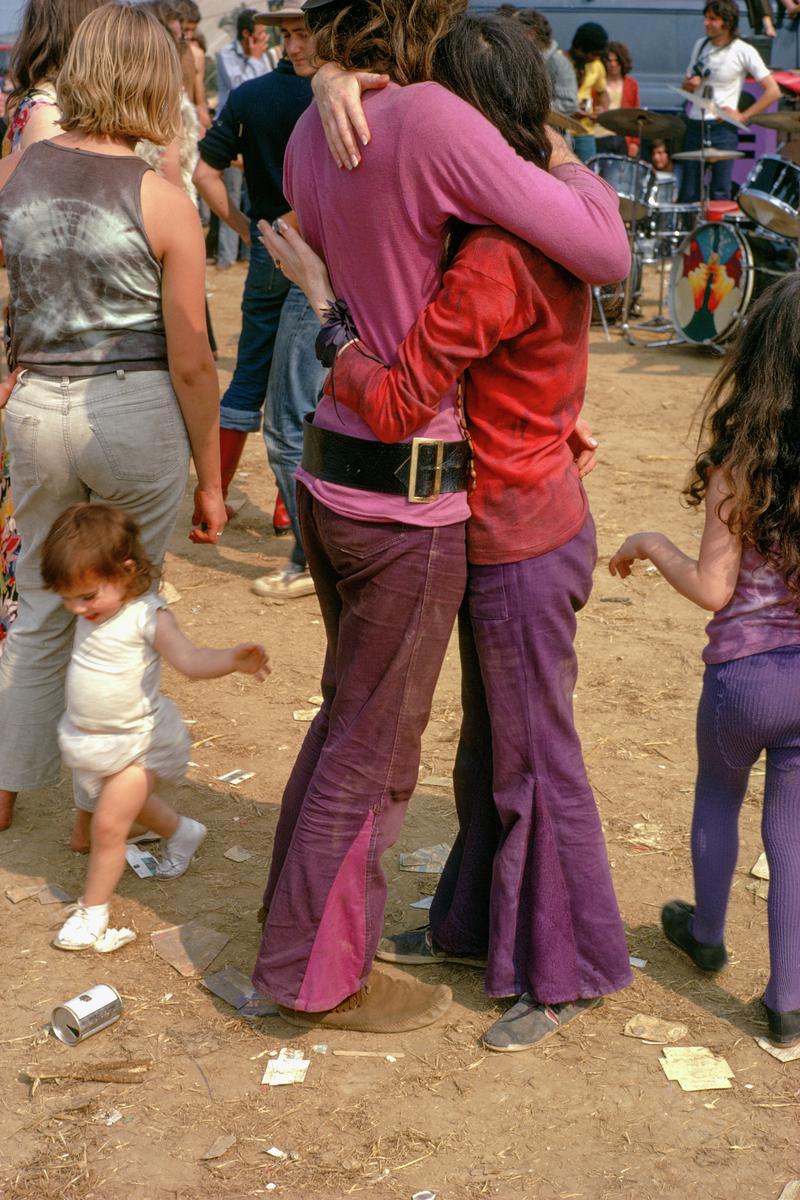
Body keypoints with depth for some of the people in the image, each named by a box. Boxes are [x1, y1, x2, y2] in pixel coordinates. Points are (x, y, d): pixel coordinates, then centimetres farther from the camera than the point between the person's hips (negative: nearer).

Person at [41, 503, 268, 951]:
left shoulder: (148, 616, -26)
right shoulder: (93, 609, -5)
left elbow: (189, 659, -41)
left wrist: (232, 660, -56)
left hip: (133, 742, -7)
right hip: (87, 738, 8)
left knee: (110, 825, -4)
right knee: (130, 803, 27)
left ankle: (94, 909, 15)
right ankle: (182, 831, 54)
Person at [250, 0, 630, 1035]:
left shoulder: (310, 134, 2)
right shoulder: (429, 119, -23)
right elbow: (605, 254, -20)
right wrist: (566, 164, -1)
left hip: (331, 466, 8)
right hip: (406, 493, -8)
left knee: (348, 712, 25)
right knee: (373, 750, 9)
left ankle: (301, 923, 41)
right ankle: (319, 975, 25)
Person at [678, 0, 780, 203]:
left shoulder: (743, 52, -7)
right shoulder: (700, 45, 10)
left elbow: (773, 91, -7)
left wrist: (743, 116, -11)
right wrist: (690, 84, -4)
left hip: (722, 128, -5)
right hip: (694, 125, 5)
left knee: (719, 196, -6)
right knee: (688, 194, 5)